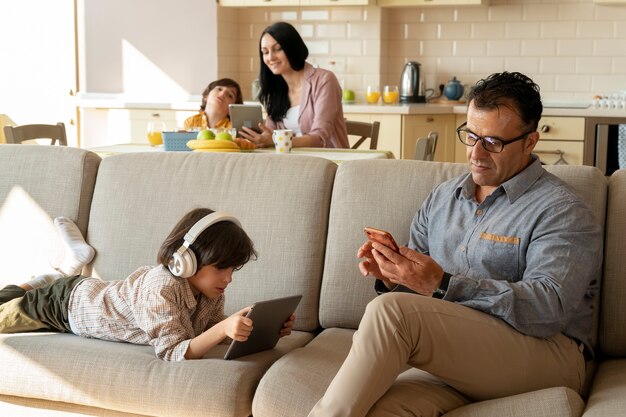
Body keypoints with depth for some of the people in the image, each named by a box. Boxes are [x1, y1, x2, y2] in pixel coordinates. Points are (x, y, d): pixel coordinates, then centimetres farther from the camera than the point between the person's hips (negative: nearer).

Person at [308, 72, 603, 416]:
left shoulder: (561, 211, -1)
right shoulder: (442, 197, 20)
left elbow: (549, 308, -16)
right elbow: (417, 285, 22)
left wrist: (442, 284, -22)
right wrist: (391, 275, -4)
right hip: (455, 358, 4)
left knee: (389, 310, -26)